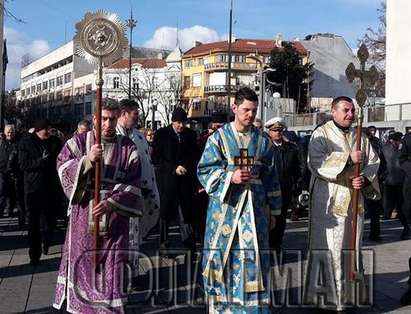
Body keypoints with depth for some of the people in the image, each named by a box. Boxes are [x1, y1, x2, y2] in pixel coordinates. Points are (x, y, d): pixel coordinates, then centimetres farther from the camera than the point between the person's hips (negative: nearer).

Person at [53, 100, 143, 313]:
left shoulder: (127, 147, 1)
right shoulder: (79, 141, 4)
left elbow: (131, 185, -5)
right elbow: (62, 167, -6)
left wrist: (111, 203, -19)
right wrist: (87, 160, -23)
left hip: (114, 219, 0)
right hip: (83, 215, 1)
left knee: (113, 267, 2)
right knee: (83, 262, 8)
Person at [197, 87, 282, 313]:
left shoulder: (262, 140, 7)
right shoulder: (219, 137, 0)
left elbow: (270, 176, 12)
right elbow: (204, 170, -3)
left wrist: (273, 210, 13)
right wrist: (230, 177, -19)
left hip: (254, 206, 2)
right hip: (224, 204, -2)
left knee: (253, 256, 0)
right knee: (222, 253, 4)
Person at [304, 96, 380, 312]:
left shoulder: (360, 137, 13)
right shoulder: (321, 134, -3)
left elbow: (373, 162, 10)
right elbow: (317, 162, -17)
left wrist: (365, 178, -10)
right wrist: (349, 159, -19)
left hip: (354, 201, 5)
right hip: (328, 202, -5)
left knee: (351, 247, 10)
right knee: (328, 248, -4)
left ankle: (347, 293, 22)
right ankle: (323, 296, 6)